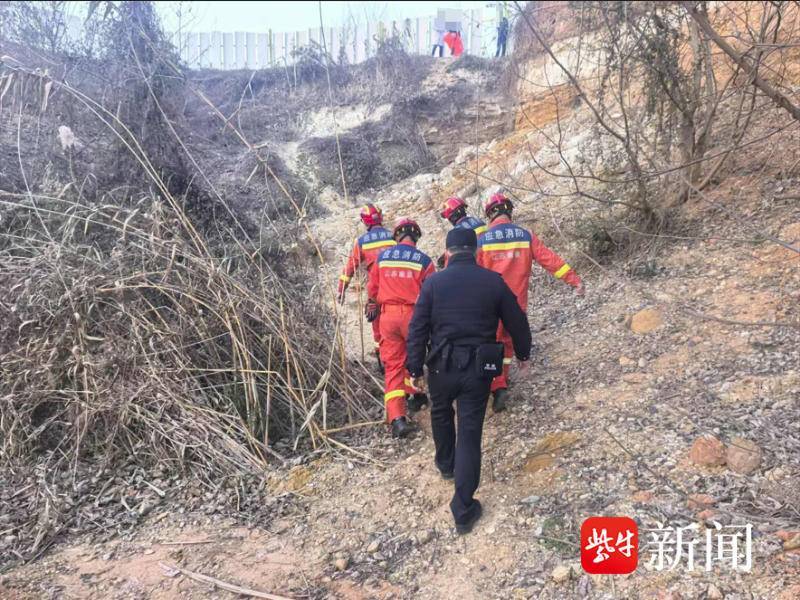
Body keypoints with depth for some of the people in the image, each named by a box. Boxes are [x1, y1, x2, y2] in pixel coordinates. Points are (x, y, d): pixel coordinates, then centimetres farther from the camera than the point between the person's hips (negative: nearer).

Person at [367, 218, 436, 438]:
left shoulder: (382, 256, 6)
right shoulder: (423, 260, -4)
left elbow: (373, 287, 15)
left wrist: (372, 307, 31)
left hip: (388, 314, 2)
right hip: (413, 314, -2)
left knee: (393, 364, 3)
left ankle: (396, 418, -5)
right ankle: (414, 394, 36)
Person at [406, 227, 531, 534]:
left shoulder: (434, 282, -5)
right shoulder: (494, 281, -3)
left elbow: (418, 329, -5)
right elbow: (516, 321, 7)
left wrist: (415, 369, 4)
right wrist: (524, 353, 24)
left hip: (442, 366, 1)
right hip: (478, 369, 0)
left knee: (441, 414, 29)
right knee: (470, 434, 4)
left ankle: (446, 464, 51)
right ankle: (463, 510, 8)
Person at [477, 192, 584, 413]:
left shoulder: (482, 240, -8)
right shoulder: (525, 236, -1)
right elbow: (550, 259, -3)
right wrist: (574, 279, 2)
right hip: (517, 303, 3)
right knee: (508, 342, 21)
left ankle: (498, 387, -6)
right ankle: (503, 381, 33)